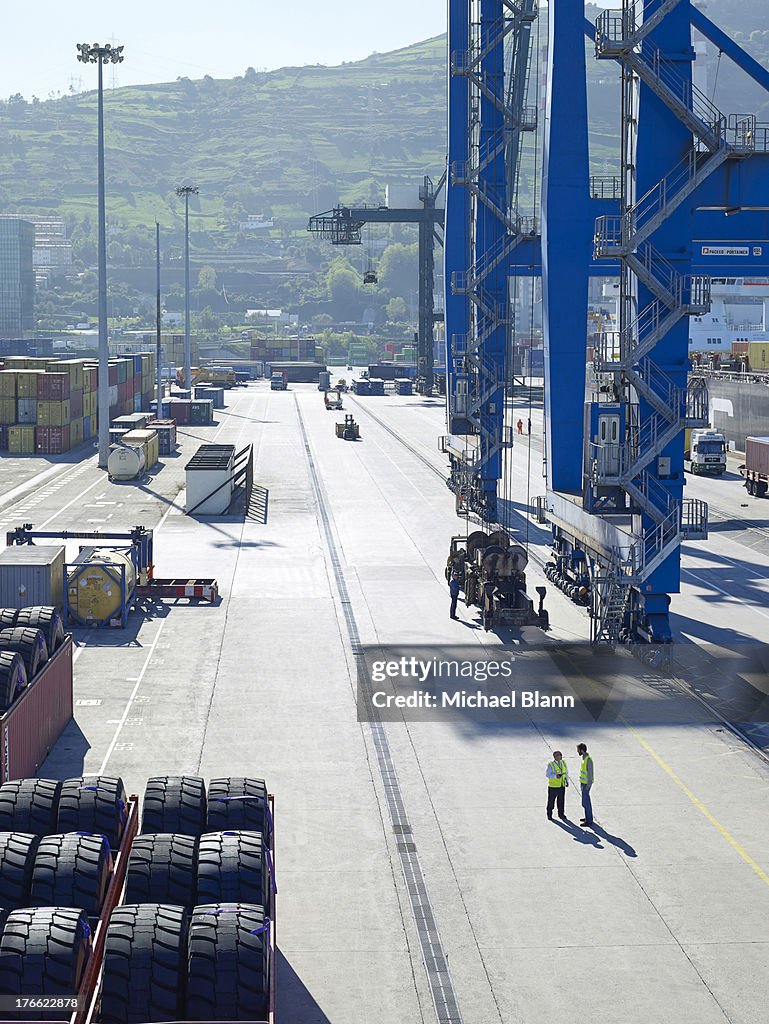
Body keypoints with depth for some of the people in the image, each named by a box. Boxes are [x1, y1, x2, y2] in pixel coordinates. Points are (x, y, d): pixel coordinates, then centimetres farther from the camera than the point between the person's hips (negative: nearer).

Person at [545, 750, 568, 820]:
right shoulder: (551, 765, -14)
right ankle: (549, 815, 20)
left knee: (561, 801, 11)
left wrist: (567, 781, 2)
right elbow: (548, 774, -15)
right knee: (551, 801, 6)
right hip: (553, 786, -4)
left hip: (562, 786, 4)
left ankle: (561, 814, 25)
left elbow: (566, 772, 13)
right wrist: (556, 776, -31)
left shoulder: (563, 763, 3)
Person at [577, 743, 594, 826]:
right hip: (583, 783, 10)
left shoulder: (588, 760, -24)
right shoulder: (584, 758, 7)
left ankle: (589, 820, 1)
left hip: (586, 784, -10)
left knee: (585, 802, -5)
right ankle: (588, 817, 29)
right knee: (586, 800, 19)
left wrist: (588, 785, -22)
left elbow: (590, 772, -23)